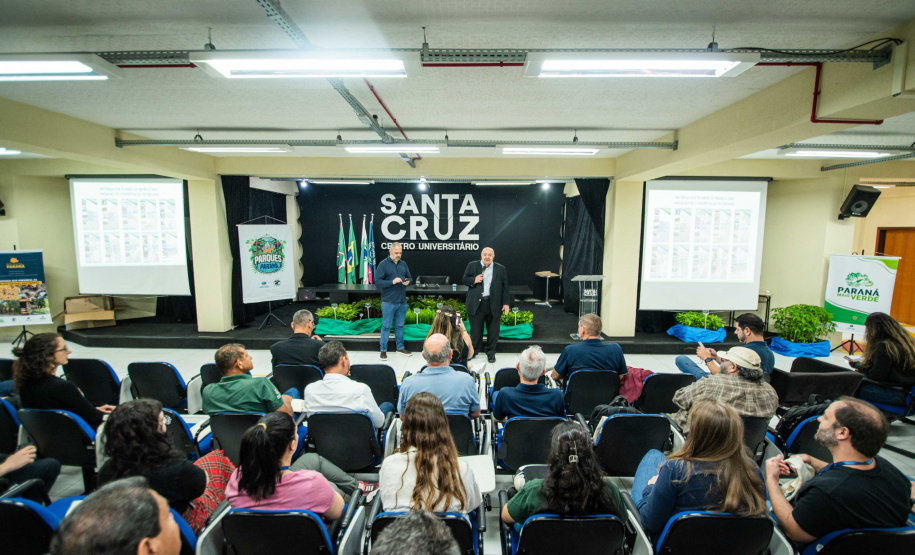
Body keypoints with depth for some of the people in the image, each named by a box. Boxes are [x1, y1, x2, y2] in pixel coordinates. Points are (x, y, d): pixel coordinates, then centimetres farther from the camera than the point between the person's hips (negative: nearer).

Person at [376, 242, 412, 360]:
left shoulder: (403, 264, 11)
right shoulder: (383, 264, -6)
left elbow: (410, 277, 19)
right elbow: (377, 280, -11)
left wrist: (408, 281, -5)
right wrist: (392, 282, -21)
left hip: (402, 301, 5)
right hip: (388, 301, -5)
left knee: (400, 325, 15)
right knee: (386, 326, 0)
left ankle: (400, 347, 28)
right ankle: (383, 350, 9)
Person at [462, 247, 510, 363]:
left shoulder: (500, 269, 5)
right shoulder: (472, 266, 5)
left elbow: (505, 287, 6)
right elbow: (464, 279, 8)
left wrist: (506, 303, 0)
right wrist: (473, 280, -13)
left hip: (494, 304, 0)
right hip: (476, 303, 0)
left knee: (493, 330, 8)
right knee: (475, 329, 8)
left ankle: (491, 352, 25)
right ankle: (473, 350, 26)